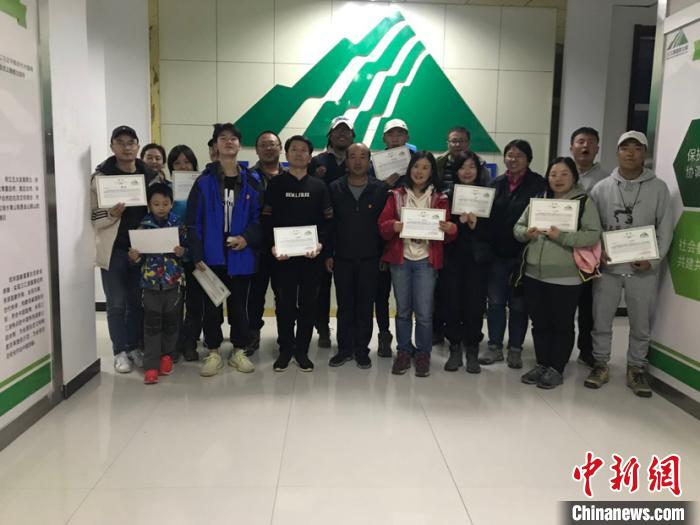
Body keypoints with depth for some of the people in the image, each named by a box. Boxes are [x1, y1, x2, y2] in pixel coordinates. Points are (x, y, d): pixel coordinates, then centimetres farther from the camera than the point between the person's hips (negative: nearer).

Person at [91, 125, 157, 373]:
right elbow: (95, 219, -2)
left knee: (138, 302, 10)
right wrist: (112, 215, -23)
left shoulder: (149, 175, 6)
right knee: (117, 304, 4)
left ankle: (136, 348, 22)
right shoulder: (100, 176, -3)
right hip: (114, 249, -3)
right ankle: (120, 352, 14)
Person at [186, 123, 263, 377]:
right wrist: (197, 256, -10)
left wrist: (247, 238, -12)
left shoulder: (251, 182, 4)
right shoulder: (204, 181, -1)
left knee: (238, 304, 10)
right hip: (212, 255, -1)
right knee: (212, 305, 8)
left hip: (240, 255, 1)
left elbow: (259, 218, 6)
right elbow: (194, 222, -4)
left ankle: (239, 351, 24)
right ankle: (213, 352, 22)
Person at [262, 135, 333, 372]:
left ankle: (302, 349, 17)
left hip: (311, 254, 1)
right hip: (283, 254, -1)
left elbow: (327, 219, 4)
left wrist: (321, 243, -12)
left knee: (308, 302, 6)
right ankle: (285, 348, 18)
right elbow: (267, 218, 1)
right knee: (285, 303, 4)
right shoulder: (276, 183, 6)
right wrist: (272, 245, -13)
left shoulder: (319, 186, 9)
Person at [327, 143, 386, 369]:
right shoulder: (335, 189, 2)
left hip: (369, 259, -1)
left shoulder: (380, 189, -1)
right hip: (342, 258, 1)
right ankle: (344, 348, 22)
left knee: (365, 307, 7)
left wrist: (384, 255, -3)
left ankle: (362, 350, 20)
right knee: (344, 306, 9)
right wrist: (328, 254, 0)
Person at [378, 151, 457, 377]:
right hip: (400, 259, 1)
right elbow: (382, 226, -1)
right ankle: (403, 351, 23)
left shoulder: (440, 198, 5)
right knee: (402, 310, 8)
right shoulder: (396, 195, 6)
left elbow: (446, 234, 4)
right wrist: (393, 226, -22)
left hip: (426, 260, -1)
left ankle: (423, 354, 17)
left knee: (424, 313, -2)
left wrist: (450, 229, -19)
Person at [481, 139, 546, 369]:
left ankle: (515, 349, 20)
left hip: (523, 253, -3)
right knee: (495, 301, 8)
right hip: (497, 253, 3)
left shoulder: (538, 184, -4)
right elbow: (487, 214, 9)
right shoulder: (496, 183, 9)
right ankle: (494, 346, 20)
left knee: (518, 304, 7)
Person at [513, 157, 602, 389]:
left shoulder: (585, 202, -3)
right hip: (533, 274, 5)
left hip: (565, 278, -5)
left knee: (562, 325, 7)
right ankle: (541, 364, 27)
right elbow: (518, 226, 12)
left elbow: (593, 235, -13)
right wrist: (526, 233, -10)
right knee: (539, 323, 14)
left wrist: (561, 236, -22)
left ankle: (556, 369, 19)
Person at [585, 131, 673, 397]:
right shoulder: (602, 188, 2)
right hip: (607, 267, 1)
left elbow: (665, 228, 0)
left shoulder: (658, 188, 1)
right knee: (601, 319, 8)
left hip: (643, 269, 0)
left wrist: (654, 260, -11)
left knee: (641, 323, 10)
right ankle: (600, 364, 24)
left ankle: (636, 368, 26)